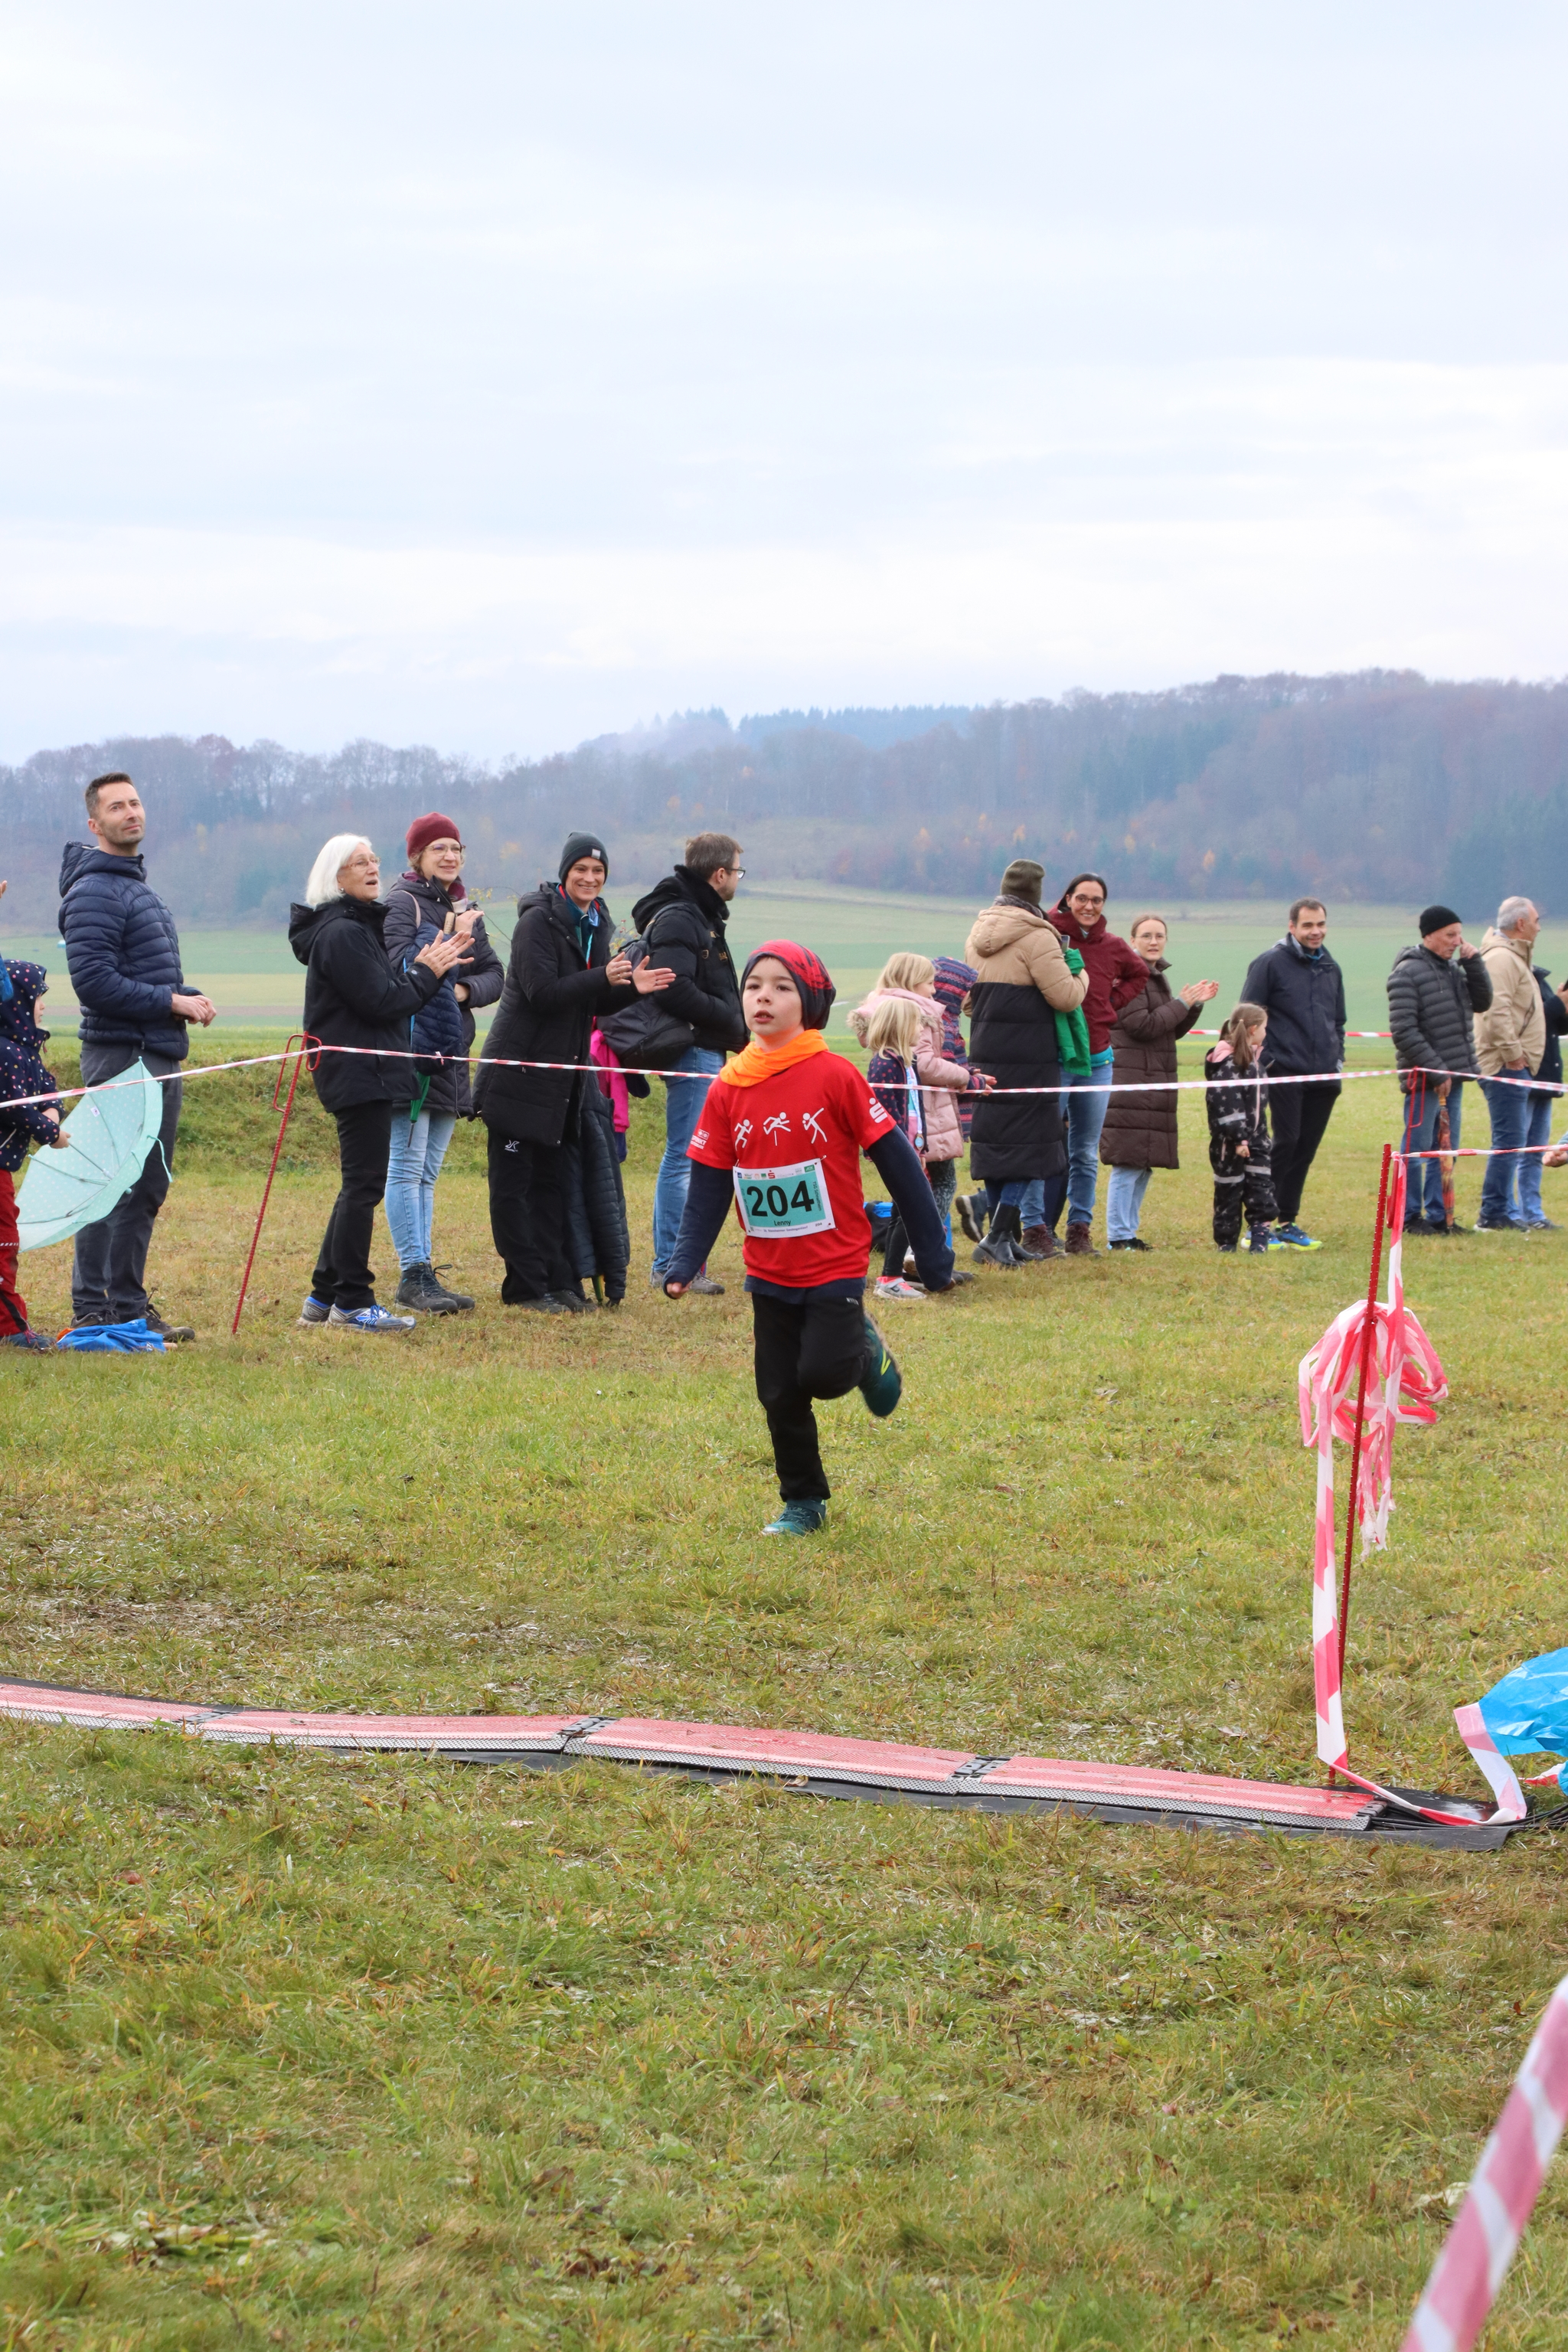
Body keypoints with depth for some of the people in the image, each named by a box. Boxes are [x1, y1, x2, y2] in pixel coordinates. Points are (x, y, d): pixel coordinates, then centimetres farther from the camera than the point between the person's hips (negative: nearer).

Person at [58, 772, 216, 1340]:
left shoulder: (138, 884, 19)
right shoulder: (95, 892, -12)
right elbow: (94, 982, -20)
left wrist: (188, 997, 7)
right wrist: (172, 1001, -16)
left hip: (160, 1057, 10)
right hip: (121, 1057, -10)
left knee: (146, 1188, 12)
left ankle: (129, 1307, 19)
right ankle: (93, 1311, -5)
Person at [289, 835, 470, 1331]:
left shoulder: (359, 926, 19)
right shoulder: (342, 933, -15)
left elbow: (384, 989, 17)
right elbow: (382, 1001, -18)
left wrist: (428, 966, 3)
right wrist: (428, 972, -6)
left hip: (364, 1073, 11)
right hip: (359, 1074, -11)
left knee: (360, 1184, 14)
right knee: (364, 1184, -7)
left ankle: (324, 1296, 18)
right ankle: (353, 1303, -3)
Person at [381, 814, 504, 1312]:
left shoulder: (464, 909, 17)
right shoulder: (401, 903, -6)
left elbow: (493, 975, 11)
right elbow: (402, 969, -19)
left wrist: (464, 989, -8)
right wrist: (452, 941, -22)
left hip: (450, 1053, 8)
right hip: (410, 1051, -8)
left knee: (426, 1174, 11)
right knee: (407, 1168, -7)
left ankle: (424, 1276, 13)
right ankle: (414, 1275, -6)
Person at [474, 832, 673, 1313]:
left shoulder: (596, 925, 11)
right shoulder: (538, 920, -13)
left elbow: (596, 1002, 14)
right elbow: (542, 992, -22)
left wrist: (631, 987, -6)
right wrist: (604, 978, -31)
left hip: (563, 1075, 8)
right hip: (520, 1071, -8)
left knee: (552, 1179, 11)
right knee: (513, 1182, -1)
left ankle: (557, 1281, 14)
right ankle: (526, 1286, 2)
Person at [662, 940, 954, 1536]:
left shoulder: (834, 1075, -12)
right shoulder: (728, 1089, -1)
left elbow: (897, 1162, -8)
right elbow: (708, 1187, 3)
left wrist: (933, 1256, -6)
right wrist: (683, 1265, -9)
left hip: (835, 1263, -4)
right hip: (769, 1271, 4)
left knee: (822, 1373, -16)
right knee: (780, 1395, 7)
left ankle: (863, 1349, 17)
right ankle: (802, 1503, 24)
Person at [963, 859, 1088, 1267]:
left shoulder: (978, 935, 12)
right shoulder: (1036, 938, -14)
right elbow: (1066, 997, -15)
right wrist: (1081, 974, 5)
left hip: (985, 1055, 8)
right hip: (1028, 1060, -8)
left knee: (994, 1143, 12)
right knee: (1026, 1147, -2)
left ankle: (1004, 1238, 16)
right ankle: (999, 1238, -10)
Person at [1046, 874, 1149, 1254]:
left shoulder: (1113, 947, 7)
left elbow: (1139, 974, 26)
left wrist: (1113, 1002, 13)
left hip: (1097, 1061, 5)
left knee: (1086, 1154, 9)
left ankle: (1080, 1232, 15)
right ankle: (1037, 1230, 0)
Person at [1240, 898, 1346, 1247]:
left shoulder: (1331, 969, 16)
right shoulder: (1270, 963, -4)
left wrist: (1338, 1057, 17)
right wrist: (1263, 1059, -11)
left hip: (1323, 1076, 6)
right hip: (1285, 1074, -6)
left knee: (1307, 1149, 7)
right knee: (1286, 1143, -12)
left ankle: (1288, 1222, 16)